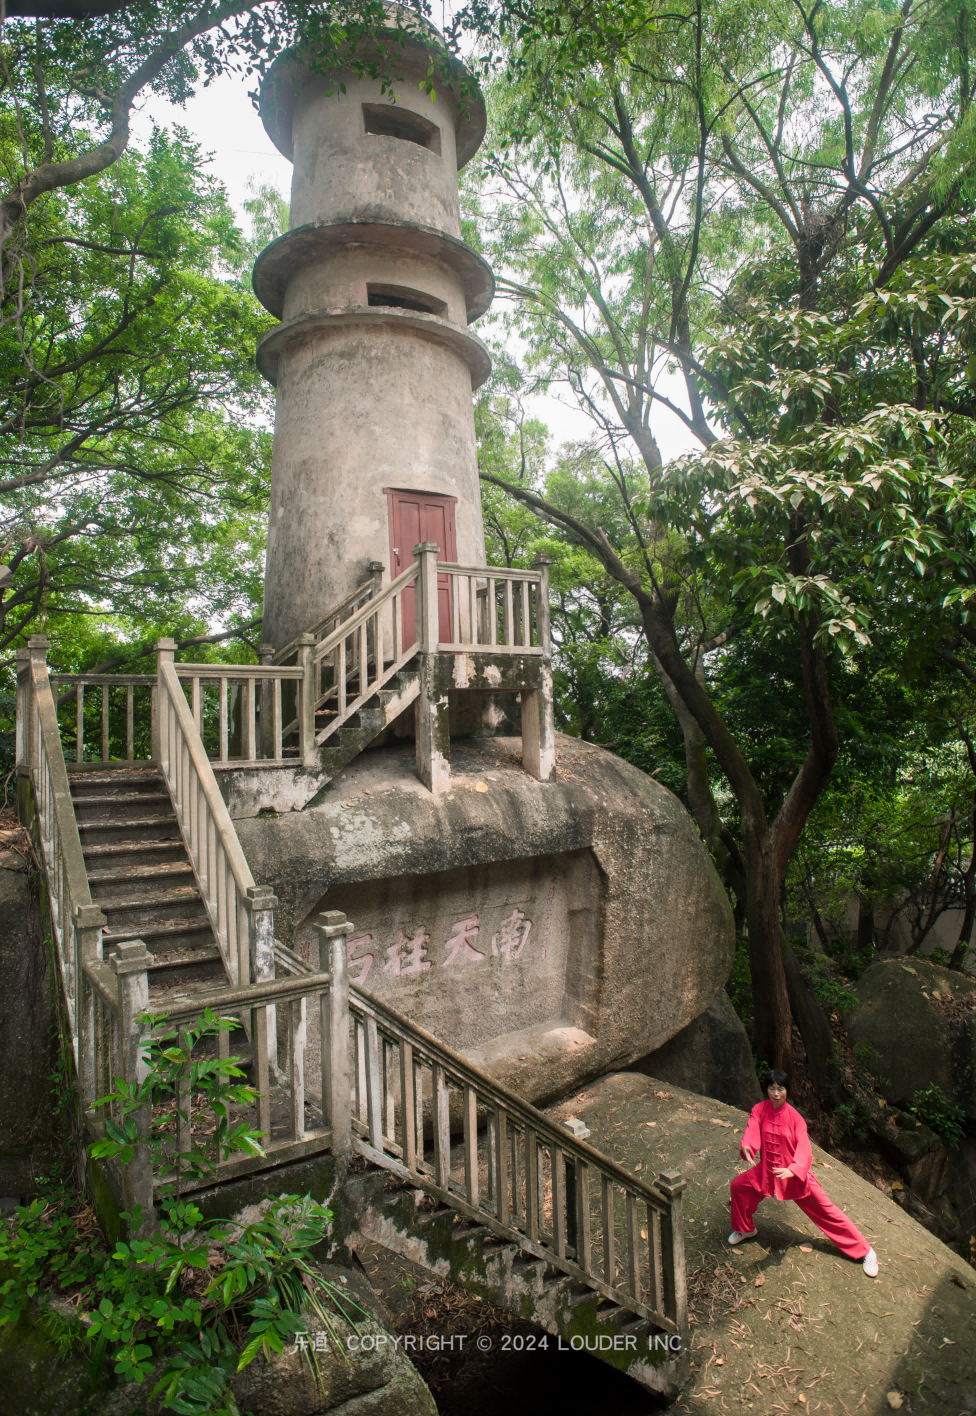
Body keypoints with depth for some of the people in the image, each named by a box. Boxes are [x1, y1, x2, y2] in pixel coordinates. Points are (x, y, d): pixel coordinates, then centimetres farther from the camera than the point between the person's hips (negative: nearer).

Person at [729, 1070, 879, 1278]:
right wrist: (746, 1148, -48)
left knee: (826, 1210, 0)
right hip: (766, 1171, 3)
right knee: (738, 1185, -3)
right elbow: (752, 1130, -26)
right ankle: (744, 1229, 25)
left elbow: (804, 1148, -25)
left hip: (795, 1175, -3)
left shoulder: (794, 1117, -17)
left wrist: (793, 1170, -44)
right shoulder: (759, 1110, -11)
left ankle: (865, 1251, 17)